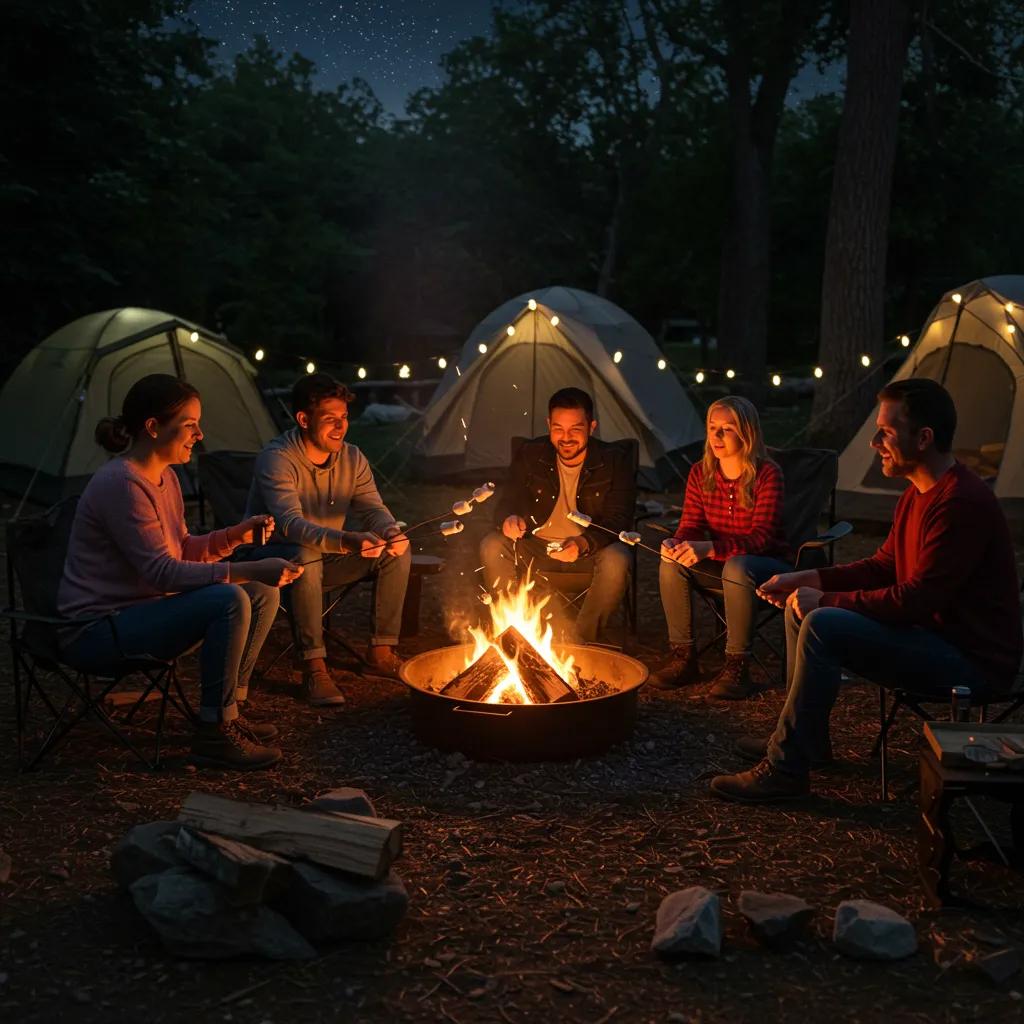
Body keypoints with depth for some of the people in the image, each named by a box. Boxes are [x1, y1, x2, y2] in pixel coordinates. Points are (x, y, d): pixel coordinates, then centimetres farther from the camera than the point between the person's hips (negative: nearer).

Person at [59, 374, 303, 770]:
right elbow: (161, 571, -27)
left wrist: (235, 535, -2)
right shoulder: (120, 483, -22)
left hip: (139, 611, 10)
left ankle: (228, 713, 10)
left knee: (263, 594, 4)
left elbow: (181, 550, 14)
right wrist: (246, 570, -31)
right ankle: (213, 735, -16)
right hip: (96, 630, -10)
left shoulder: (165, 477, 8)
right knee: (228, 601, -29)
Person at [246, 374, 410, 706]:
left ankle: (380, 651, -4)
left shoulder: (352, 458, -3)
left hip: (330, 556, 6)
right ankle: (314, 668, -31)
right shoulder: (277, 459, -24)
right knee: (305, 556, -40)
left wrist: (390, 530, -31)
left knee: (397, 551, -12)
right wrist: (347, 541, -54)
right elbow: (290, 523, -37)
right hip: (274, 556, -6)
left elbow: (372, 508, -5)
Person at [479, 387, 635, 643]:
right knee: (492, 546, -25)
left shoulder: (614, 461, -9)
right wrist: (508, 519, -30)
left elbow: (618, 519, -13)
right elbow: (507, 502, -1)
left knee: (616, 561, -35)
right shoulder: (530, 455, -2)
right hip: (536, 548, 2)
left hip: (591, 549, -2)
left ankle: (581, 643, -15)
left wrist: (585, 544, -35)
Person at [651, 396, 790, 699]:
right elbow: (691, 525, -1)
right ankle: (682, 657, -13)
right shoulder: (700, 473, -1)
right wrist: (676, 544, -28)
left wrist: (709, 548, -41)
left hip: (768, 565, -5)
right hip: (720, 563, 5)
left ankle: (737, 666, -26)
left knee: (737, 567, -38)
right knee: (671, 563, -22)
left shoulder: (767, 475, -18)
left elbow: (761, 538, -26)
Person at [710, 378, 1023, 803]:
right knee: (800, 610, 10)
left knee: (822, 626, -26)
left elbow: (917, 599, -26)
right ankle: (806, 739, 18)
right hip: (935, 635, 10)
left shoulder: (962, 502, -24)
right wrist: (810, 579, 2)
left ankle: (786, 768, -17)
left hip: (974, 661, -10)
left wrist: (827, 600, -17)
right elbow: (884, 566, 15)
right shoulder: (919, 492, 8)